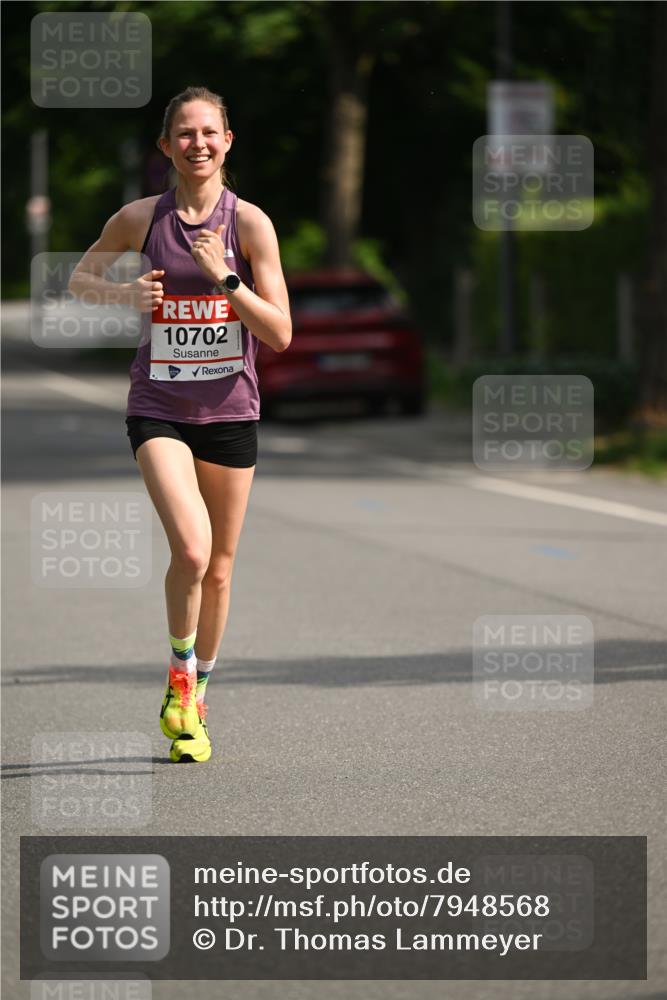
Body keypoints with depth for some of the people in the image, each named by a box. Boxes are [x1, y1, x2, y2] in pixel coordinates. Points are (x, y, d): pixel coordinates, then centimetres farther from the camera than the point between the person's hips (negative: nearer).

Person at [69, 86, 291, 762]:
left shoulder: (250, 223, -4)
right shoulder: (140, 219, -2)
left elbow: (280, 334, -6)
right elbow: (79, 279, 14)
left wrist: (224, 277, -18)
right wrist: (123, 293, -7)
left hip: (230, 410, 1)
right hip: (158, 409, -1)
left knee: (217, 570, 10)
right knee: (191, 549, -22)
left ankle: (196, 698, 30)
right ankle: (178, 678, 1)